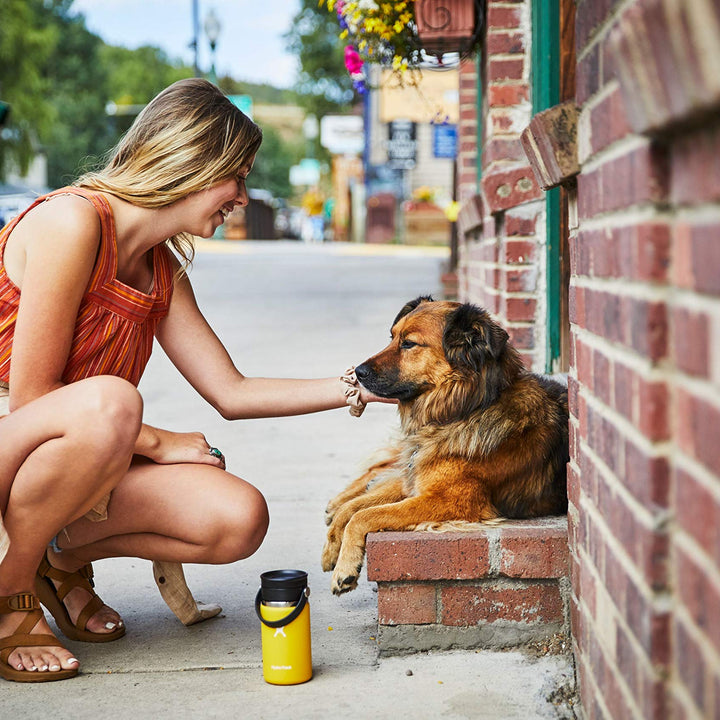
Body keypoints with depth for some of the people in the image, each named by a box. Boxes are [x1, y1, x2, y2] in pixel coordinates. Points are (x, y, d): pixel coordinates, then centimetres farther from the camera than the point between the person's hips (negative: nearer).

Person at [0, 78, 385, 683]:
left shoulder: (163, 271, 8)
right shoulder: (71, 220, -19)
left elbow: (231, 392, 10)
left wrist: (359, 388, 6)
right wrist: (157, 443, -14)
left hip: (59, 465, 8)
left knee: (239, 518, -11)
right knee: (110, 401, -39)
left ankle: (62, 559, 11)